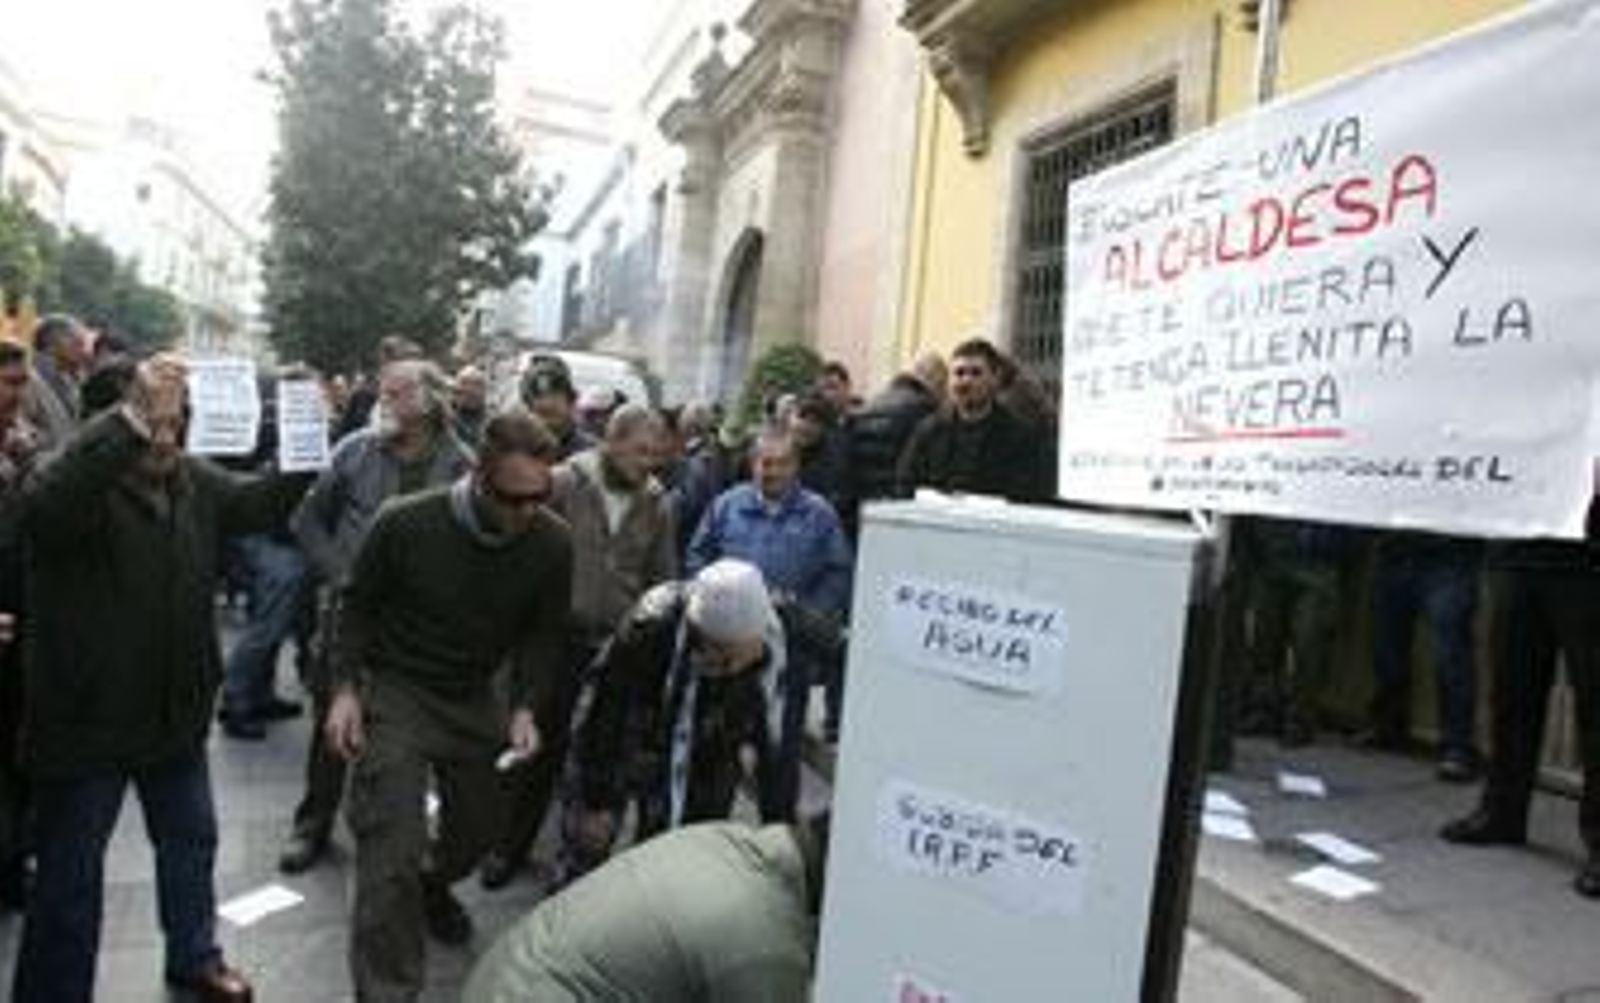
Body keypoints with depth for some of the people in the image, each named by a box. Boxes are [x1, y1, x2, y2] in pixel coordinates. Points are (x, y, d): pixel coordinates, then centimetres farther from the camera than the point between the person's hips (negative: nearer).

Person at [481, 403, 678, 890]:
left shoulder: (656, 503, 2)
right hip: (559, 636, -2)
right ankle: (510, 846, 27)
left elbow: (663, 580, 8)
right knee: (540, 747, 8)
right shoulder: (564, 483, -7)